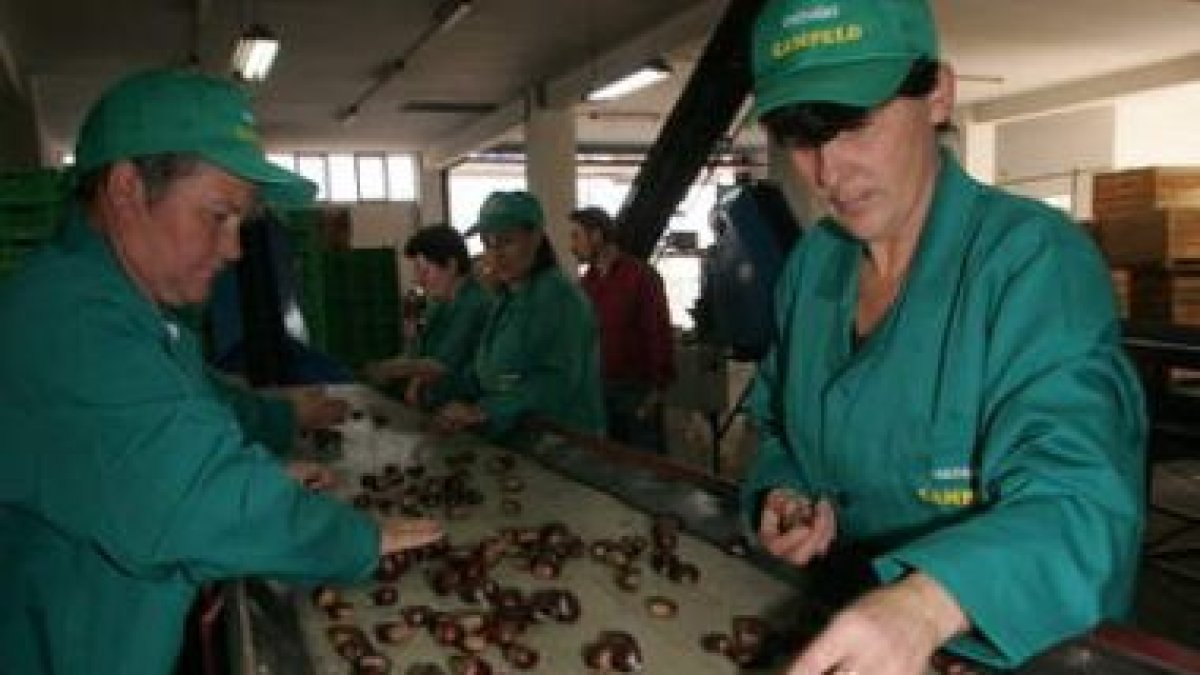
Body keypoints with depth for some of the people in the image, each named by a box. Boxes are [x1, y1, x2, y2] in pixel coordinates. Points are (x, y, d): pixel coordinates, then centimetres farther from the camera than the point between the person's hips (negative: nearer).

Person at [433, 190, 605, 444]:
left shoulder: (560, 297, -14)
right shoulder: (507, 298, 14)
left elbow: (557, 381, -22)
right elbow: (490, 369, 17)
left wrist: (483, 411, -23)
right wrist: (464, 400, -1)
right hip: (509, 440, 8)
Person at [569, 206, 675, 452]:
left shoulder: (642, 276, -10)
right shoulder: (586, 283, 8)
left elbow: (660, 333, -12)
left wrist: (657, 388, -13)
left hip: (638, 388, -6)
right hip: (599, 387, 6)